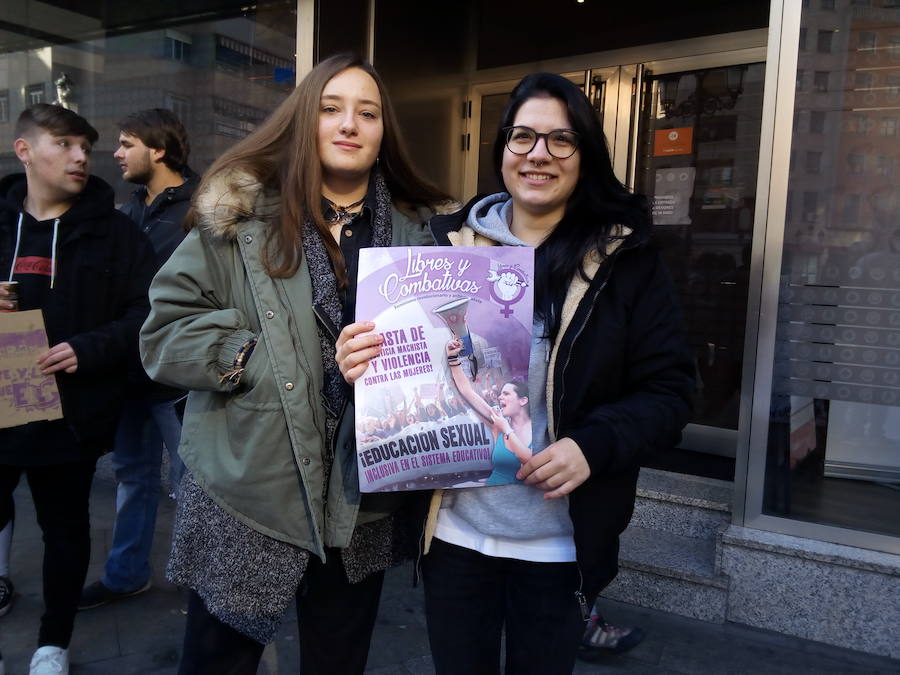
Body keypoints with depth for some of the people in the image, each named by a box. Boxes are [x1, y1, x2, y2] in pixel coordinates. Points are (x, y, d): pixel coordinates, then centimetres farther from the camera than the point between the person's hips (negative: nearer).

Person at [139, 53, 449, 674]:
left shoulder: (415, 233, 5)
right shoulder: (238, 217, -3)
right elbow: (165, 334, -5)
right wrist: (259, 358, -16)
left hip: (362, 503, 3)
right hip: (246, 496, -2)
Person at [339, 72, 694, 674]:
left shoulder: (628, 260, -4)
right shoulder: (451, 242, 2)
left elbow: (668, 390, -5)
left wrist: (592, 446, -21)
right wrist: (364, 364, -17)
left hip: (559, 539, -1)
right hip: (454, 527, 2)